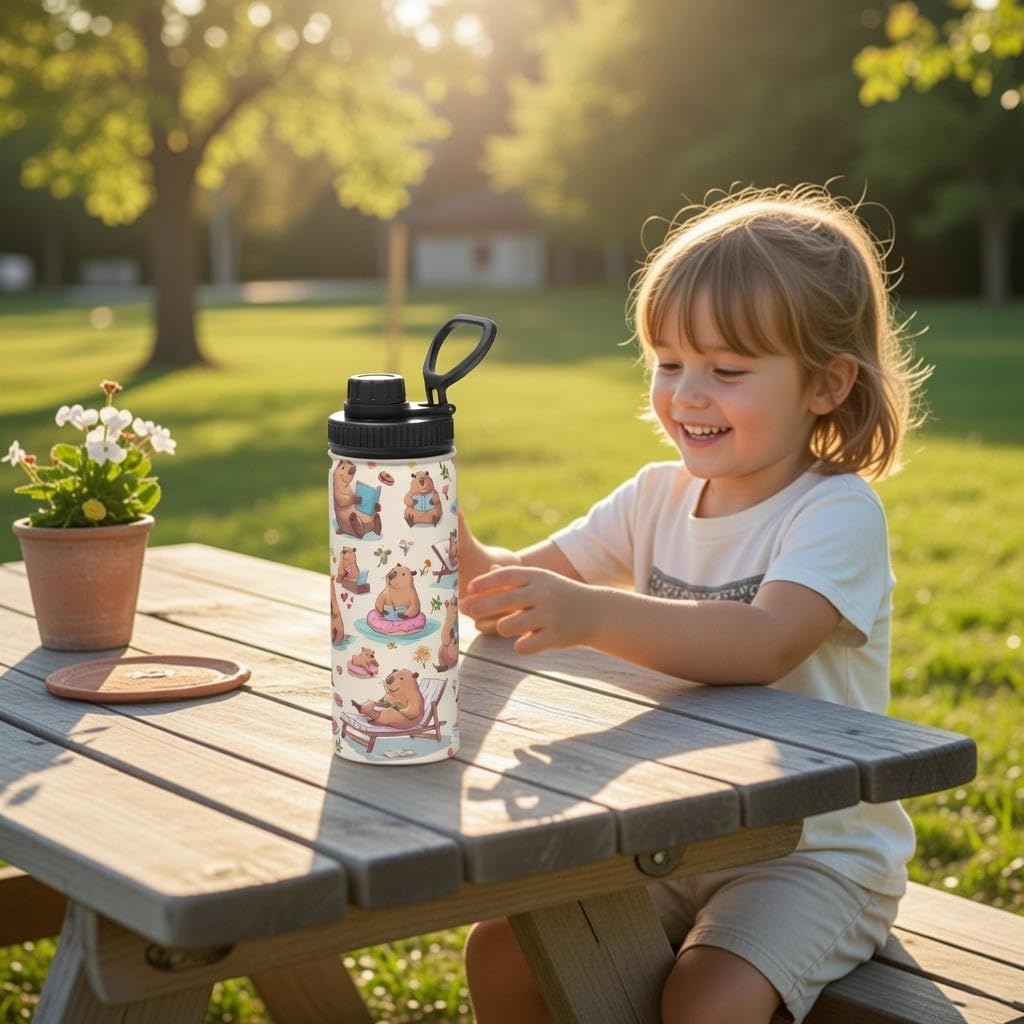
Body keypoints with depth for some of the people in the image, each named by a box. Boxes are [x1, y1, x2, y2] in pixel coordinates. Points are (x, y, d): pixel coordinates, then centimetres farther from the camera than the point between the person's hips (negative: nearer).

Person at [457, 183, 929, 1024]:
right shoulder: (659, 498, 4)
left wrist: (596, 614, -50)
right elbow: (517, 584, 1)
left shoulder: (838, 512, -17)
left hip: (814, 853, -6)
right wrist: (456, 552, -23)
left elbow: (765, 645, -35)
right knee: (501, 950, -5)